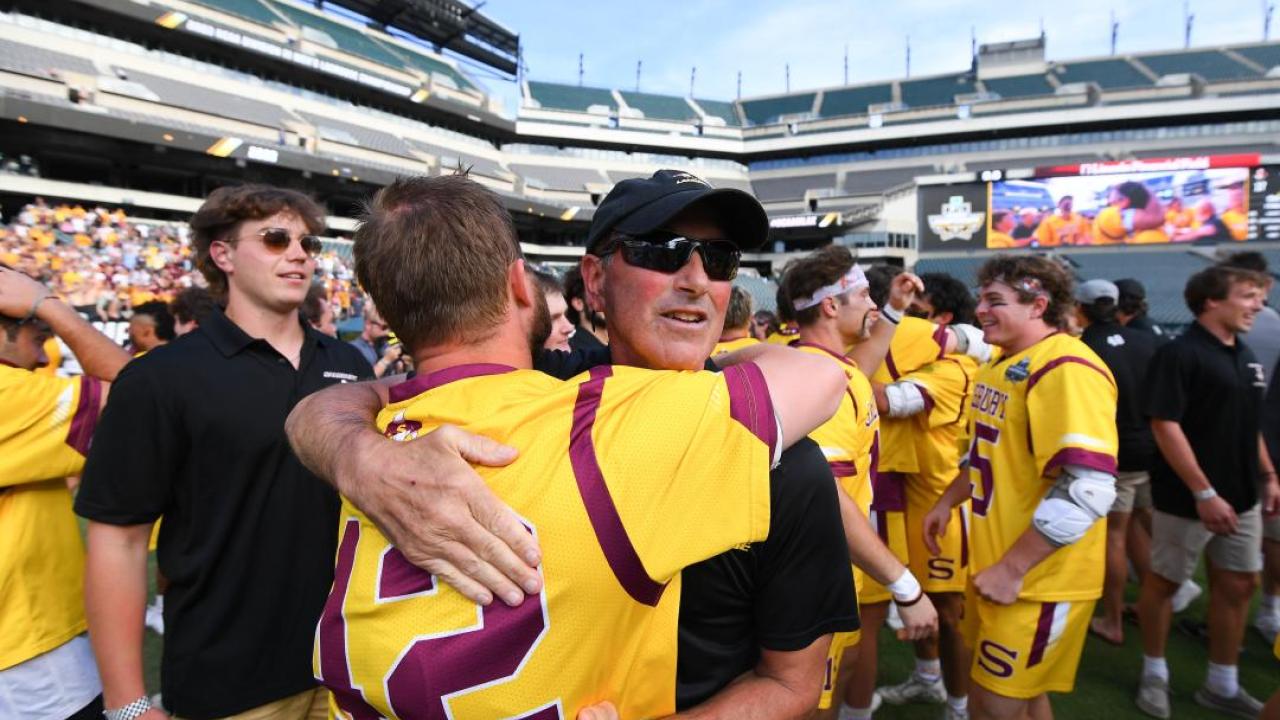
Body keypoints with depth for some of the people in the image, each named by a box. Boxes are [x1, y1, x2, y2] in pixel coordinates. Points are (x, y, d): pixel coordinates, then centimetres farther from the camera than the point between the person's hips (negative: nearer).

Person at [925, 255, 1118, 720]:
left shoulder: (1067, 370, -22)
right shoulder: (1004, 365, 10)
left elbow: (1088, 488, -30)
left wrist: (1012, 569, -26)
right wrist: (947, 502, 18)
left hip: (1036, 577, -9)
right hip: (994, 562, 9)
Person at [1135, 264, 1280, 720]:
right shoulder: (1179, 353, -16)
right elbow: (1165, 426, -21)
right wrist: (1204, 492, -22)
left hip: (1241, 495, 8)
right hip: (1189, 497, -8)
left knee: (1238, 584, 14)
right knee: (1163, 582, 6)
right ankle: (1154, 673, 24)